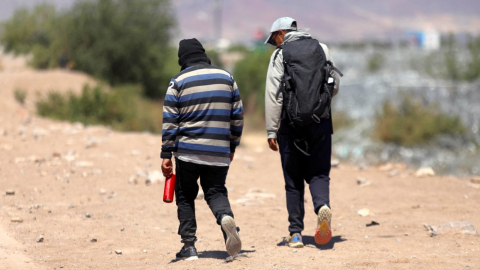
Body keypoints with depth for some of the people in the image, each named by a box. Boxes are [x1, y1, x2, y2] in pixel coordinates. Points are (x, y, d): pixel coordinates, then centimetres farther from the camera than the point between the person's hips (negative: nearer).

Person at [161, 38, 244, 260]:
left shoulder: (178, 82, -1)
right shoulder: (226, 78, 9)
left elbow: (169, 121, -3)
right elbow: (237, 116, 11)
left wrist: (166, 154, -1)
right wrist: (232, 146, 21)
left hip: (188, 151, -2)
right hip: (219, 153, 2)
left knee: (185, 197, 10)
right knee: (216, 191, 10)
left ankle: (189, 246, 4)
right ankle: (225, 216, -23)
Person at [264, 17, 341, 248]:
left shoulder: (280, 55, -1)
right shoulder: (322, 49, 9)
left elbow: (274, 94, -7)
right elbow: (334, 86, 11)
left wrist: (271, 131, -7)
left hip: (291, 123, -2)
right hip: (320, 122, 2)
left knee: (293, 180, 6)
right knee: (318, 173, 6)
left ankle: (296, 233, 6)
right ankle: (323, 205, -25)